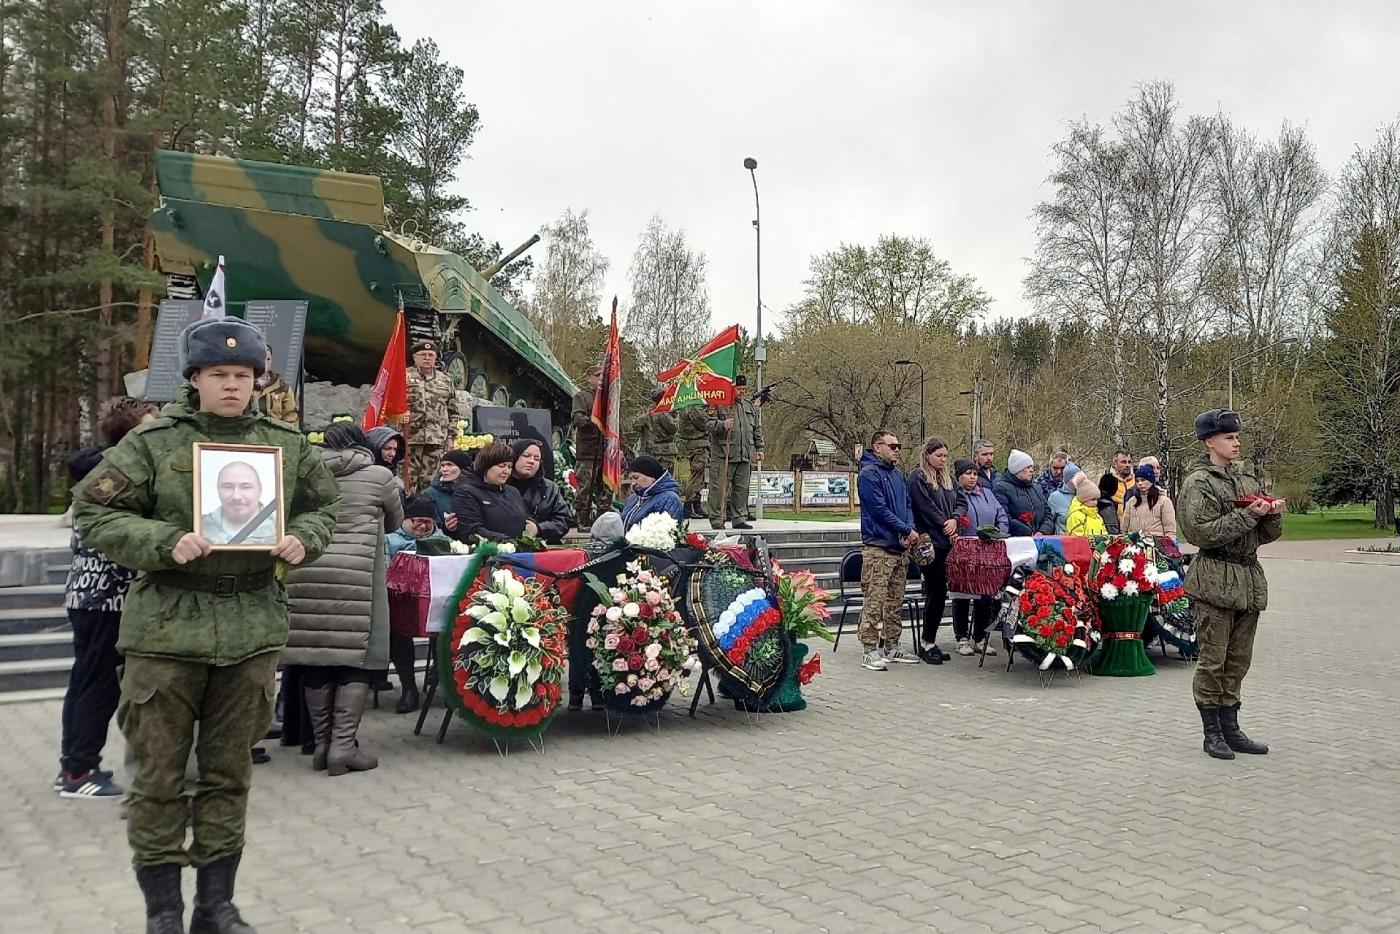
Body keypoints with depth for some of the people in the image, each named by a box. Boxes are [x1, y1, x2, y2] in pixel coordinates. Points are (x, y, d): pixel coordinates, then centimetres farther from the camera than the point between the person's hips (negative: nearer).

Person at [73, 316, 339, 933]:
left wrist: (303, 539, -4)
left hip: (252, 631, 3)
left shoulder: (286, 444, 6)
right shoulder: (152, 442, -3)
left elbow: (322, 505, 17)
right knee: (160, 773, 5)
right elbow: (93, 512, -3)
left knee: (229, 772, 13)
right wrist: (164, 543, -18)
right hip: (167, 628, -2)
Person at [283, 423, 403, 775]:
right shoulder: (378, 476, 6)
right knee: (357, 657, 3)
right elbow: (396, 521, 20)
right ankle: (343, 745, 0)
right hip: (356, 574, -4)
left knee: (315, 656, 9)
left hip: (307, 573, 4)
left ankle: (322, 743, 18)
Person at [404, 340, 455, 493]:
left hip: (437, 439, 4)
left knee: (429, 480, 7)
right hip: (409, 438, -3)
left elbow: (452, 410, 17)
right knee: (407, 479, -5)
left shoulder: (446, 380, 16)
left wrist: (450, 436, 12)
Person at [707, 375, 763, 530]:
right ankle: (717, 520, 3)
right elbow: (709, 424, -9)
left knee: (742, 488, 9)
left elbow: (757, 429, 23)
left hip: (745, 456, 6)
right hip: (723, 455, -6)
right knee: (720, 488, -4)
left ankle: (739, 518, 19)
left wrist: (759, 448, 18)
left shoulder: (749, 404, 18)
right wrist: (722, 425, -27)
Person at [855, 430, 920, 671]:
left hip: (900, 547, 9)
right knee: (874, 601, -7)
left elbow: (907, 505, 18)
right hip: (877, 546, -9)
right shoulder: (869, 473, -9)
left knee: (895, 602, 13)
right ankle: (870, 650, -3)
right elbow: (880, 509, -15)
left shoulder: (897, 474, 18)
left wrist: (910, 529, -2)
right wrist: (907, 530, -10)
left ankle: (891, 646, 21)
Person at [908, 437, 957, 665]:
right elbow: (926, 507, -11)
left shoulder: (948, 477, 20)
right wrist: (945, 525, -9)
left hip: (946, 542, 7)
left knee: (939, 592, 6)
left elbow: (957, 503, 15)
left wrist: (954, 520, -5)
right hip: (930, 542, -7)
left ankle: (929, 641, 12)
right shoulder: (917, 477, -4)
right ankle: (927, 642, 1)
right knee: (936, 591, -8)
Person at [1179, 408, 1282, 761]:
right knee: (1213, 660, -1)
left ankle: (1230, 728, 19)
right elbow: (1202, 533, -17)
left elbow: (1265, 535, 16)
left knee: (1239, 659, 10)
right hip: (1215, 579, -7)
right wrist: (1248, 515, -18)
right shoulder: (1198, 483, -7)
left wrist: (1273, 514, -5)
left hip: (1249, 577, 7)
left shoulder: (1248, 479, 14)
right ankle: (1212, 732, 8)